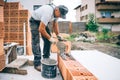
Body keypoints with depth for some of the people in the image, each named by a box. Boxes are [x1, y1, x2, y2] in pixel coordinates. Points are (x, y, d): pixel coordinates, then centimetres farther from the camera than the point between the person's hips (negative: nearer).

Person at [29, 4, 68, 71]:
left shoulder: (56, 12, -11)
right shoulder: (48, 13, -39)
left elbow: (55, 24, 1)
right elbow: (41, 29, -37)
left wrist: (58, 35, -9)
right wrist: (50, 38, -30)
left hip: (43, 22, 8)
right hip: (34, 21, -8)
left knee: (47, 41, 1)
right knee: (36, 42, -14)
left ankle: (46, 59, 12)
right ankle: (37, 64, -9)